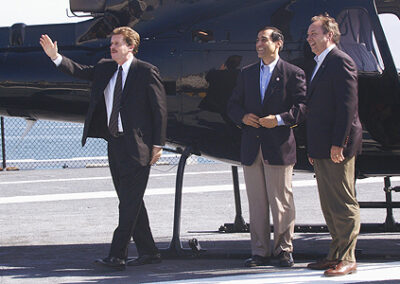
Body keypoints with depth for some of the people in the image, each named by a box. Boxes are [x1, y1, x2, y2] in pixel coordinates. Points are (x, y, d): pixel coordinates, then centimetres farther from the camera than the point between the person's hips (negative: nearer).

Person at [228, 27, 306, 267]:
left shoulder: (293, 74, 1)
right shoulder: (247, 73, 15)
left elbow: (302, 107, -5)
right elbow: (233, 105, 16)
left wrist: (279, 119, -18)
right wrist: (243, 117, -4)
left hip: (279, 147, -4)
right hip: (252, 147, 4)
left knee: (281, 201, -1)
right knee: (256, 202, 5)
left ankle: (284, 250, 9)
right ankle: (260, 252, 10)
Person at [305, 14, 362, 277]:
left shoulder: (341, 62, -10)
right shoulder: (320, 65, 19)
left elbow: (347, 106, -17)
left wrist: (338, 144, -21)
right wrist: (314, 148, 18)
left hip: (337, 148, -10)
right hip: (322, 149, 10)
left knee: (344, 205, -6)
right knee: (329, 206, 13)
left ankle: (347, 259, -3)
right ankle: (336, 255, 19)